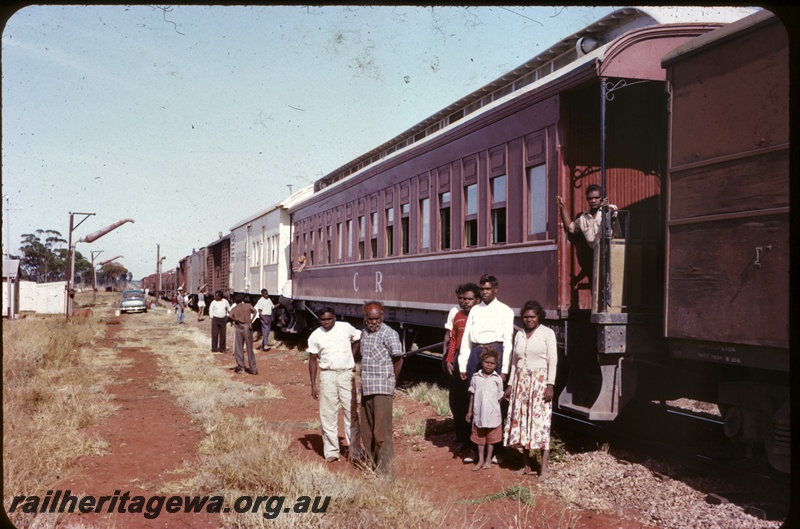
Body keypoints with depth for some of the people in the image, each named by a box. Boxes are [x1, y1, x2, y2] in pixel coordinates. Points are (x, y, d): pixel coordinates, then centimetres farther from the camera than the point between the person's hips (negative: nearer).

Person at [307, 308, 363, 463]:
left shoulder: (346, 328, -2)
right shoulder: (315, 336, -1)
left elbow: (359, 338, 15)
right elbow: (313, 360, 2)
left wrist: (352, 358, 6)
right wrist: (313, 384, -1)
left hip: (346, 374, 0)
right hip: (327, 375, 0)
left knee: (351, 412, 3)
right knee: (328, 415, 3)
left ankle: (354, 450, 11)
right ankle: (331, 452, 14)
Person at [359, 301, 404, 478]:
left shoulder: (389, 334, -11)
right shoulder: (364, 332, 12)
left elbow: (398, 360, -7)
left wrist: (391, 381, 2)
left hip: (382, 388, -7)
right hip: (366, 388, 8)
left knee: (382, 431, -8)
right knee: (367, 429, 15)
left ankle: (386, 471, -4)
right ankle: (372, 462, 29)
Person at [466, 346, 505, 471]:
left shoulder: (497, 379, -5)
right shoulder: (475, 377, -1)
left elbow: (499, 397, 1)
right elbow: (472, 395, 6)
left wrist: (495, 409, -1)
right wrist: (470, 411, 8)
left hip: (492, 414, -1)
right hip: (479, 413, 2)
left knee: (491, 438, 11)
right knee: (479, 437, 13)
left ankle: (488, 460, 26)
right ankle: (480, 460, 26)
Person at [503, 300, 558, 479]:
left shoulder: (547, 333, -3)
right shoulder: (519, 335, 12)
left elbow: (552, 361, -7)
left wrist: (550, 385, -14)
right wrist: (510, 385, 10)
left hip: (540, 382, -5)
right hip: (521, 382, 5)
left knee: (541, 422, -7)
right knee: (521, 421, 5)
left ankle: (544, 467, -5)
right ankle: (526, 464, 14)